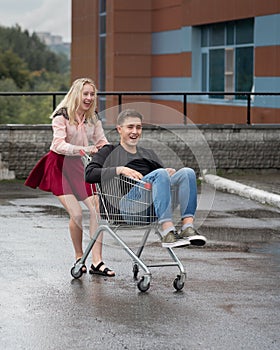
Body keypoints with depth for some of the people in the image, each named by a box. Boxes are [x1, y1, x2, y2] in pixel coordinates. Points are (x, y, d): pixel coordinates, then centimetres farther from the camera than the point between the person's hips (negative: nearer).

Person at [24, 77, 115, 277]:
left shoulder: (93, 118, 4)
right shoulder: (62, 116, -14)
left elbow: (102, 142, 3)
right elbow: (59, 145, -24)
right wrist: (86, 149, -34)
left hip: (80, 167, 5)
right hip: (60, 166, -5)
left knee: (97, 209, -10)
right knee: (76, 213, -16)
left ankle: (97, 262, -7)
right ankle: (79, 257, 7)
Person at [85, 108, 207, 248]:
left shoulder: (149, 153, 37)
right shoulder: (109, 152, 22)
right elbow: (89, 174, 4)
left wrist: (169, 171, 2)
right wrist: (120, 170, -8)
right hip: (128, 201, -5)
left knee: (187, 172, -20)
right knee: (160, 174, -32)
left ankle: (187, 226, -38)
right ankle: (167, 232, -47)